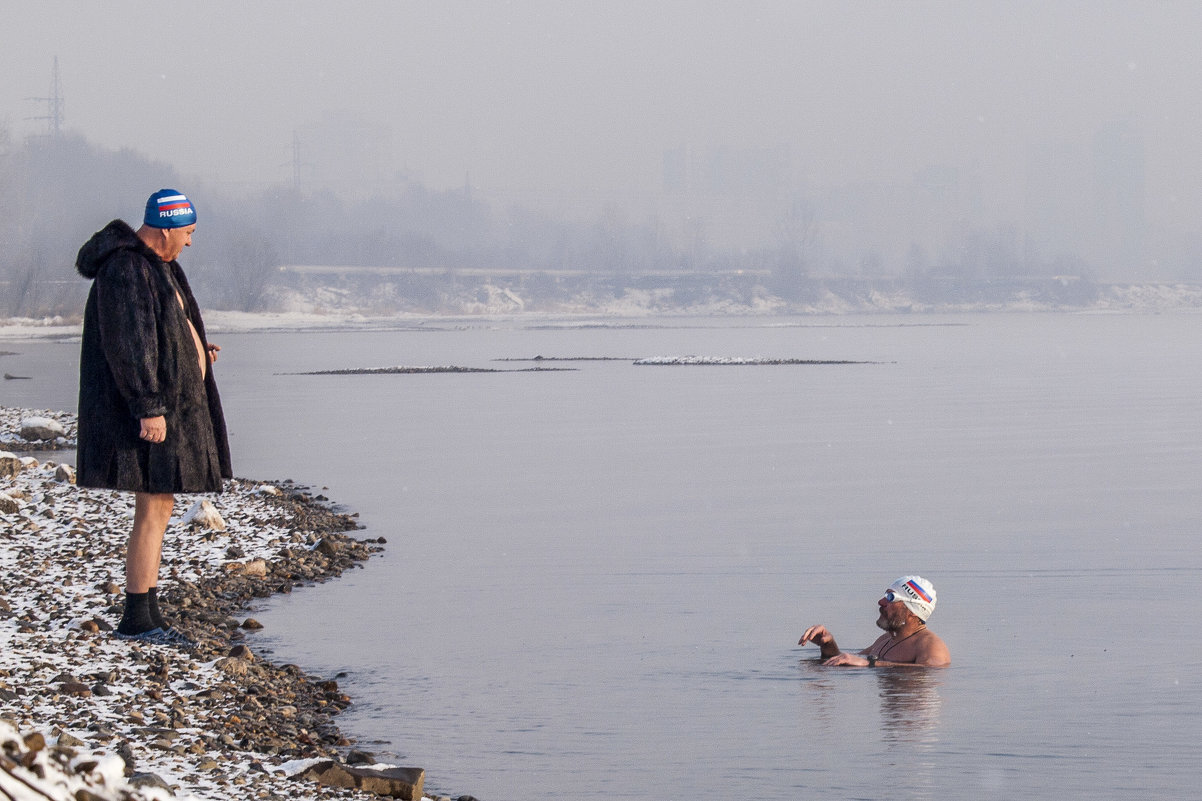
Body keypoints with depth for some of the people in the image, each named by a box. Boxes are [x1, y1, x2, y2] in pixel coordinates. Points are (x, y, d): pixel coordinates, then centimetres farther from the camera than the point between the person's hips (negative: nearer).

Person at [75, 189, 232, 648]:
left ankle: (147, 616, 16)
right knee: (154, 511, -10)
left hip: (169, 404, 11)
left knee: (158, 509, 12)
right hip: (152, 410, -11)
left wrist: (196, 353, 15)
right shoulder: (126, 271, -18)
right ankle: (137, 619, -7)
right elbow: (127, 345, -23)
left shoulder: (155, 265, 14)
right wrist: (150, 409, -25)